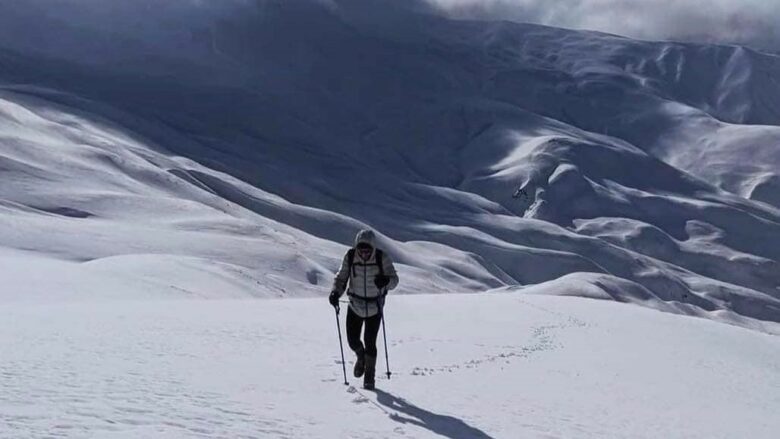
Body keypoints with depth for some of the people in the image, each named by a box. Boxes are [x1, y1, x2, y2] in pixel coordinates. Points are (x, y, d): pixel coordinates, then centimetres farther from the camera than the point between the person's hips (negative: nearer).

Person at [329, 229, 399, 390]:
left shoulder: (382, 258, -17)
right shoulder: (350, 257, -12)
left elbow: (394, 279, -15)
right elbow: (341, 277, -4)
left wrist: (386, 281, -39)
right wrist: (335, 292, -22)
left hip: (374, 306, -2)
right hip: (355, 304, 2)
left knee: (370, 343, -4)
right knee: (352, 340, 1)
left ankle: (369, 376, 16)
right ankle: (361, 356, 37)